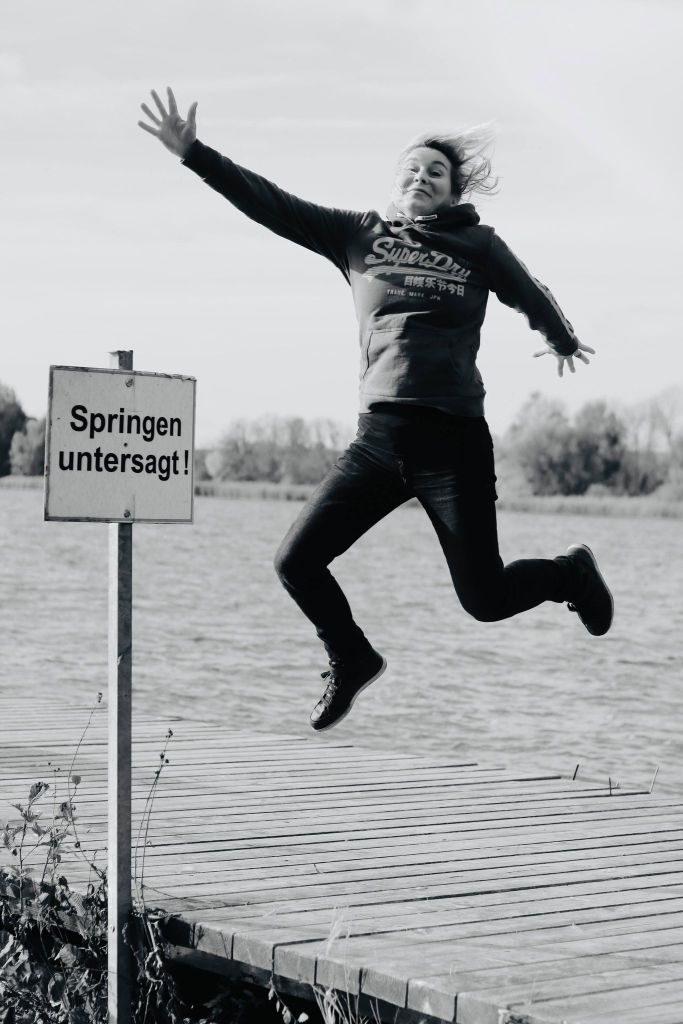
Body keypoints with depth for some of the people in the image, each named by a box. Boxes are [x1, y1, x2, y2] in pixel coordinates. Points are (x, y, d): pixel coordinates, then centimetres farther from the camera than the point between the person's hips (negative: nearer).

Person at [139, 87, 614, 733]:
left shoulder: (478, 245, 5)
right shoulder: (357, 236, 9)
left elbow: (532, 298, 23)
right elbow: (269, 204, 4)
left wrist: (563, 342, 38)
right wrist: (191, 153, -3)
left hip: (455, 442, -3)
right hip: (378, 437, 3)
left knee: (484, 601, -3)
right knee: (296, 563, -3)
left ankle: (569, 573, 32)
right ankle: (352, 661, 26)